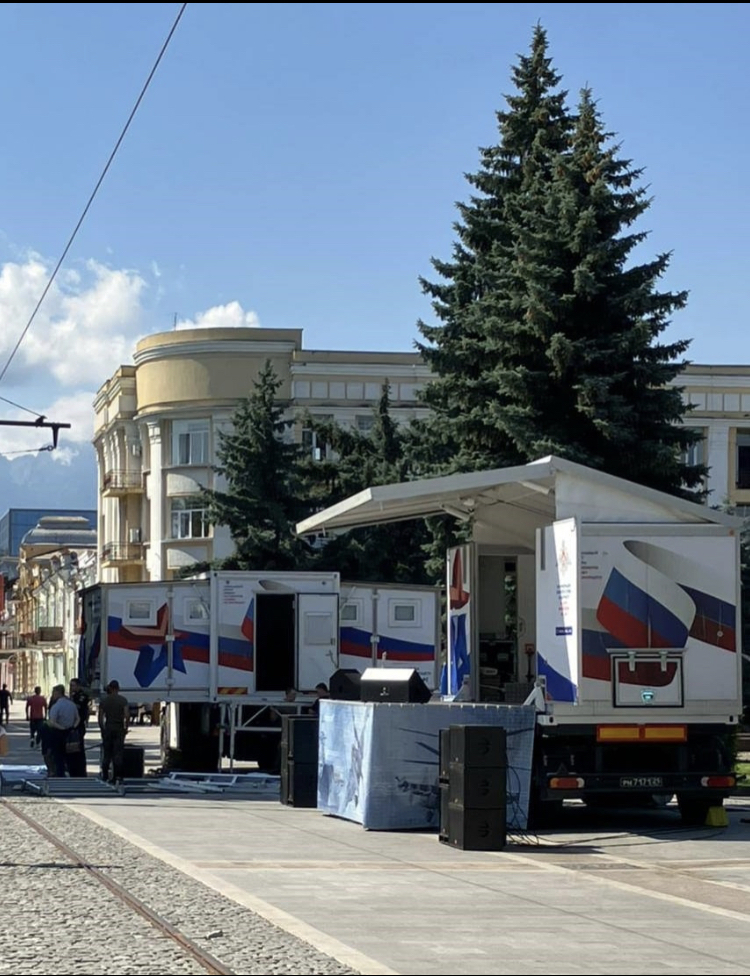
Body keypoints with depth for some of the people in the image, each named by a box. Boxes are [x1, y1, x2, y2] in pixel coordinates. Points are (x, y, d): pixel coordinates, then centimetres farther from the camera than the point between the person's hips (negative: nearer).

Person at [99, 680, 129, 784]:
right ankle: (117, 776, -4)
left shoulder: (104, 700, 2)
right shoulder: (123, 700, -3)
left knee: (107, 753, 8)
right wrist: (126, 727, 1)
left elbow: (100, 717, 1)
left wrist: (102, 728, 10)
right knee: (118, 753, 1)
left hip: (107, 728, 1)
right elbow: (127, 715, -11)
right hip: (119, 728, -1)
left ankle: (105, 776, 7)